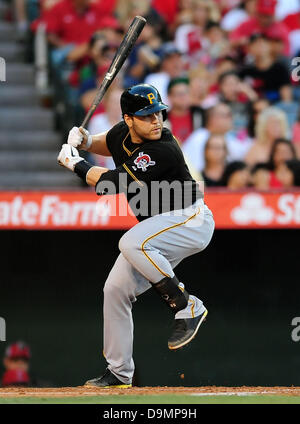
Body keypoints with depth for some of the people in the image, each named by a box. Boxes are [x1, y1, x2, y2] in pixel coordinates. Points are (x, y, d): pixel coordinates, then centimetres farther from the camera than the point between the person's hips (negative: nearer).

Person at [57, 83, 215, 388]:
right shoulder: (123, 133, -2)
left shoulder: (163, 151, -28)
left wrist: (75, 163, -11)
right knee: (116, 289, 3)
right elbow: (108, 144, 25)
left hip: (190, 219, -9)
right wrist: (84, 141, 3)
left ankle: (188, 307, -23)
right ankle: (119, 372, 13)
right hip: (156, 228, 9)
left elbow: (109, 184, -26)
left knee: (132, 243, -35)